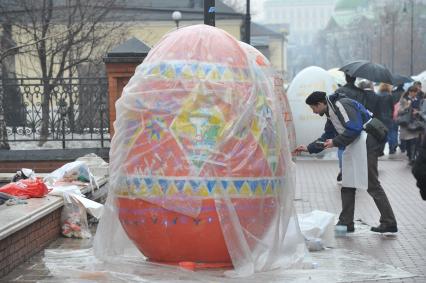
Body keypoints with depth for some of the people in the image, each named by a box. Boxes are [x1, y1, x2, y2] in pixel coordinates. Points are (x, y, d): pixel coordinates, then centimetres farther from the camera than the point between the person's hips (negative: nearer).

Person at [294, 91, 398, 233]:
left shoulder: (341, 105, -14)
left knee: (372, 185, -9)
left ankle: (389, 223, -4)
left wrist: (335, 142, -14)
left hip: (366, 142, -10)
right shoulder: (331, 112, 17)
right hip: (355, 146, 10)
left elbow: (354, 129, -21)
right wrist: (309, 148, 20)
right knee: (347, 184, 11)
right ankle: (346, 223, 16)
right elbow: (327, 136, 26)